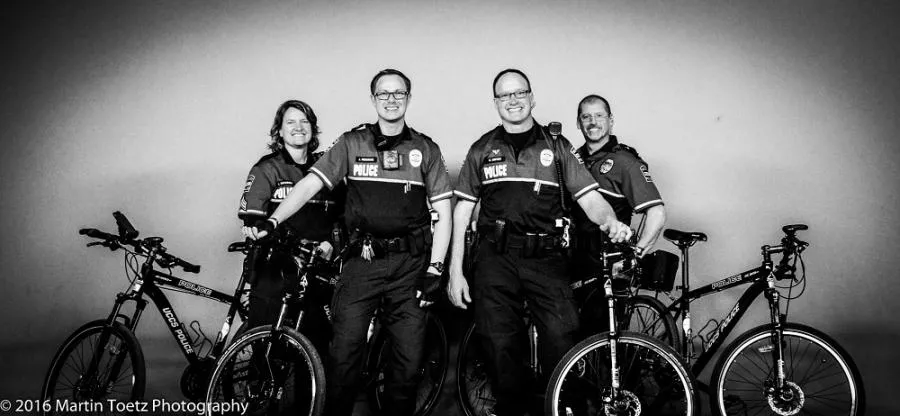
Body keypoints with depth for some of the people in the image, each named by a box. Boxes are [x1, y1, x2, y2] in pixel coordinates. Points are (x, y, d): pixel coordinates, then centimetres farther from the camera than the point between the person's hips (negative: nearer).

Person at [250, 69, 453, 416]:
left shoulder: (425, 149, 7)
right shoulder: (352, 143, 6)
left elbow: (443, 213, 6)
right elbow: (309, 185, -1)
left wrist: (435, 269, -2)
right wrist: (272, 221, -16)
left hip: (410, 264, 1)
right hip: (362, 260, 0)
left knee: (408, 358, 3)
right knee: (344, 354, -4)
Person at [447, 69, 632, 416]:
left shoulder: (557, 147, 10)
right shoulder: (482, 150, 12)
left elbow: (589, 197, 5)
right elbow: (462, 210, 10)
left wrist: (610, 221, -18)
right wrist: (455, 271, 4)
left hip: (546, 259, -1)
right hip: (495, 260, 1)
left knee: (561, 340, -11)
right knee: (499, 345, 1)